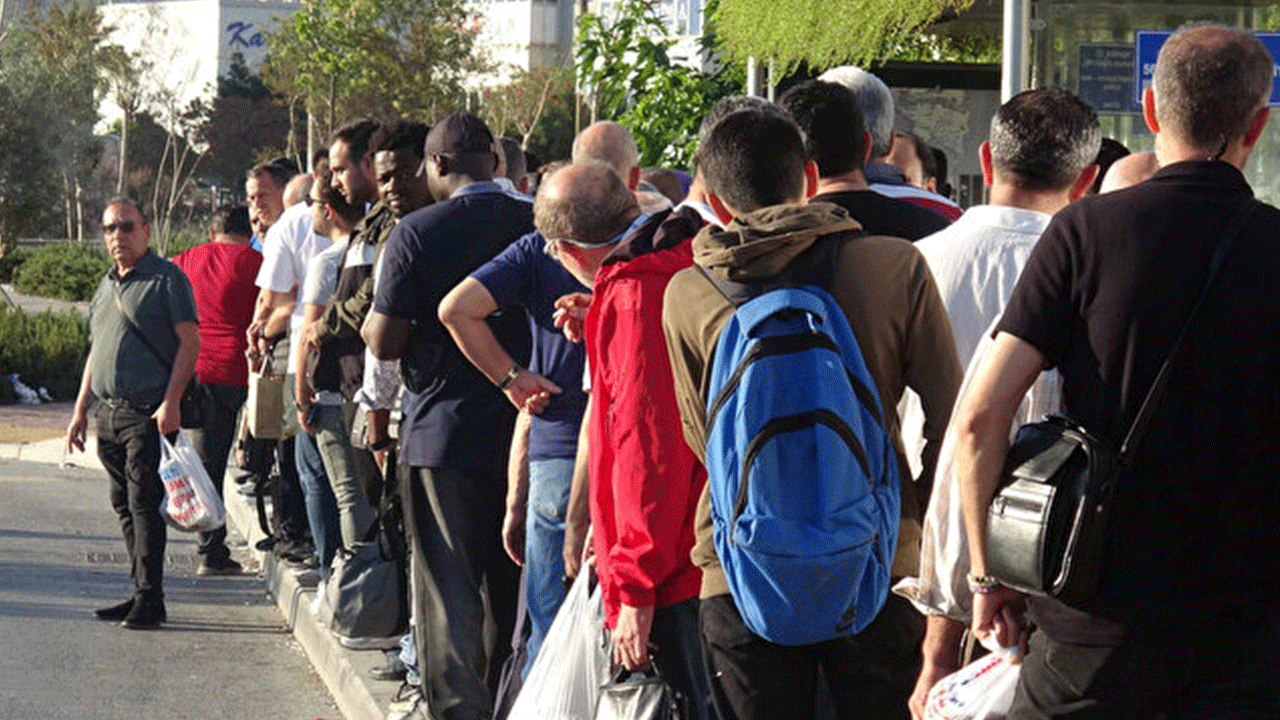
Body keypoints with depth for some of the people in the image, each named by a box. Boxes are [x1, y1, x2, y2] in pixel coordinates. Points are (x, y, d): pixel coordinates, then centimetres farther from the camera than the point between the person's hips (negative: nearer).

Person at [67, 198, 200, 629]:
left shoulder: (166, 278, -5)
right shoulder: (106, 287, 19)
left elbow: (190, 342, -11)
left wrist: (171, 403, -19)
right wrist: (80, 410, 20)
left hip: (148, 414, -8)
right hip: (109, 414, 8)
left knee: (144, 505, -9)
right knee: (124, 506, 9)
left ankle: (150, 599, -6)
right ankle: (142, 593, 16)